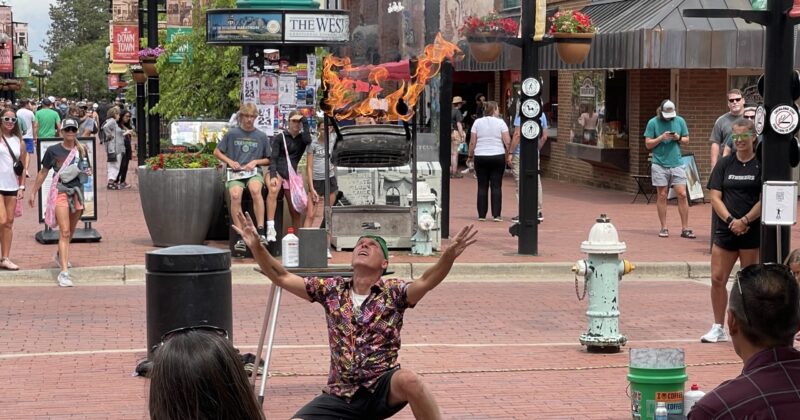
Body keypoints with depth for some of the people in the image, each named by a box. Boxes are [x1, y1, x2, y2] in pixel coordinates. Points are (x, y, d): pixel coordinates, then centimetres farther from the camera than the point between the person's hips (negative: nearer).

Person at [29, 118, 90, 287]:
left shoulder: (81, 150, 8)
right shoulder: (53, 150, -2)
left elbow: (86, 170, 22)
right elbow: (43, 173, 7)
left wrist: (88, 172, -1)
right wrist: (33, 193, 8)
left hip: (77, 191, 5)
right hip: (60, 190, -5)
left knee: (71, 231, 18)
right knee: (65, 232, -16)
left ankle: (60, 255, 47)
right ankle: (64, 272, -21)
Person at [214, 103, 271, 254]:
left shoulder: (261, 136, 13)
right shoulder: (231, 133, 10)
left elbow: (268, 160, 19)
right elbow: (217, 152, 16)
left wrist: (256, 162, -1)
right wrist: (230, 161, -1)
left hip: (254, 172, 0)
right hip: (235, 173, 0)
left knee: (255, 189, -37)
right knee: (235, 195, -34)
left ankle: (261, 232, -37)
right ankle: (241, 237, -32)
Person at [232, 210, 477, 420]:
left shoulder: (393, 292, -1)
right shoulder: (332, 290, 8)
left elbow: (426, 282, -21)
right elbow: (281, 278, 5)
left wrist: (449, 255, -41)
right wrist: (256, 246, -11)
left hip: (382, 388, -3)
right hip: (340, 395, 3)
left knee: (407, 380, -37)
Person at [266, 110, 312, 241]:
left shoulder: (302, 137, 10)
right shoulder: (280, 137, 2)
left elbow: (308, 141, -15)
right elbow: (273, 158, -4)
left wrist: (304, 121, -8)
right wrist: (273, 176, -18)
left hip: (291, 174, 4)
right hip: (277, 171, -4)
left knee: (295, 211, 4)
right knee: (273, 190, -36)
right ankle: (270, 228, -44)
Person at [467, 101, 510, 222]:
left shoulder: (477, 122, 3)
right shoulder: (500, 122, -3)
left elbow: (472, 142, 2)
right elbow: (507, 141, -7)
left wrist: (470, 156, 12)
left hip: (480, 157, 2)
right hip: (498, 156, -2)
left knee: (482, 186, 6)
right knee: (496, 186, 0)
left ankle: (481, 214, 6)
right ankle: (496, 215, -4)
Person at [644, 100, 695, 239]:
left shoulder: (680, 121, 7)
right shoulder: (653, 122, 0)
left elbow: (687, 140, 13)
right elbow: (648, 144, -1)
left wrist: (679, 138, -8)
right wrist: (661, 137, -15)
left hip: (676, 163, 2)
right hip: (660, 164, -2)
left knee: (682, 195, -4)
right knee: (662, 196, 2)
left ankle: (685, 228, 1)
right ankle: (664, 228, 10)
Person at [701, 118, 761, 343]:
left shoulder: (761, 164, -1)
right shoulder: (724, 163, 8)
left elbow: (764, 200, -6)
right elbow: (715, 197, 3)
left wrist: (744, 221, -14)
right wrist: (730, 220, -10)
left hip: (752, 230, -3)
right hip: (725, 230, 3)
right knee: (717, 279, 1)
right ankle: (718, 328, 12)